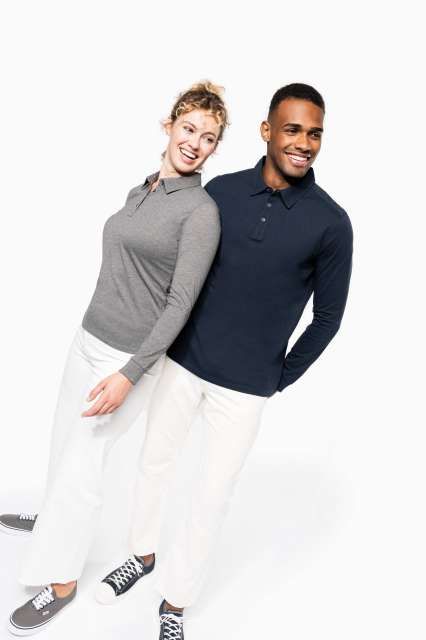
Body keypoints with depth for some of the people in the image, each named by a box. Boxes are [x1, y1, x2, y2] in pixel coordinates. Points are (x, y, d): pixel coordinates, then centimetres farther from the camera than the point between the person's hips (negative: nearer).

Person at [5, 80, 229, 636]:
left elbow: (181, 302, -19)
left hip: (132, 356, -7)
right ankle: (55, 517, 51)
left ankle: (61, 582, 24)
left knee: (82, 462, 2)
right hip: (88, 338, 7)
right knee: (65, 437, 23)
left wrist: (129, 375, -22)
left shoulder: (202, 210, -16)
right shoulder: (138, 193, 7)